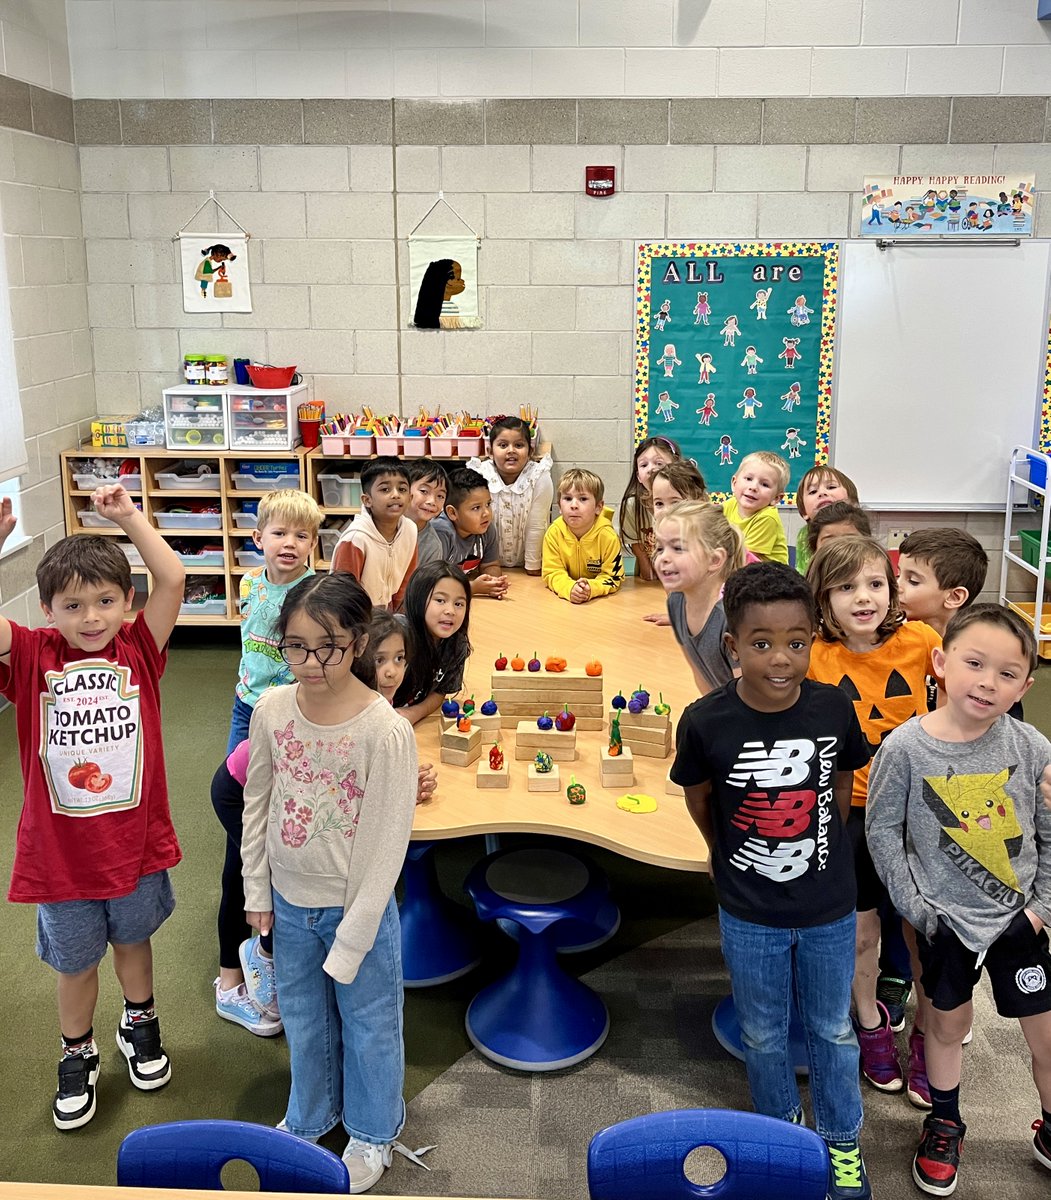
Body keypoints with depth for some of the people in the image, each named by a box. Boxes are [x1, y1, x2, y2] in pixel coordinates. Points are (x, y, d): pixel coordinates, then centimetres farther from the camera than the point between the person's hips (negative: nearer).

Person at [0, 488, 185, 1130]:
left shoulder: (138, 649, -9)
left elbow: (173, 578, -21)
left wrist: (129, 516, -19)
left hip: (135, 839, 1)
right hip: (60, 851, -1)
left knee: (133, 939, 26)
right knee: (76, 960, 20)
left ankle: (141, 1023, 53)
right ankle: (78, 1054, 46)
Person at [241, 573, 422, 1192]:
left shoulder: (386, 731, -26)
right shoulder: (272, 708, -12)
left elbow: (387, 845, -20)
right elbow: (257, 803, 2)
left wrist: (351, 941, -15)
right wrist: (258, 893, 5)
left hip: (356, 905, -4)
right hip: (290, 901, 4)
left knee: (368, 1023, 18)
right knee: (303, 1018, 25)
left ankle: (374, 1131, 45)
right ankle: (310, 1115, 53)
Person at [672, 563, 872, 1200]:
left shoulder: (834, 707, -17)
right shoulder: (706, 721, -22)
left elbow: (842, 784, 2)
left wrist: (821, 852, 6)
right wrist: (733, 857, 6)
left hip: (829, 907, 1)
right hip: (749, 914, -1)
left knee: (833, 1030, 21)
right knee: (763, 1034, 20)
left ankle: (843, 1141, 46)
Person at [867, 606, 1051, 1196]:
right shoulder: (906, 747, -18)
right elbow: (883, 829, -8)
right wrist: (912, 904, -8)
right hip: (946, 919, -1)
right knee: (949, 1022, 17)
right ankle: (945, 1125, 41)